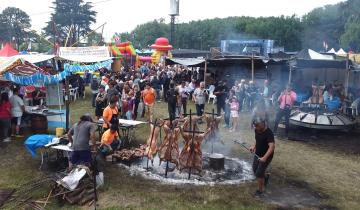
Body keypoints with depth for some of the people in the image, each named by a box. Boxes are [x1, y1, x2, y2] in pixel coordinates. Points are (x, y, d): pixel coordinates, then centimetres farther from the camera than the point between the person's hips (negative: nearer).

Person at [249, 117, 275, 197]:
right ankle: (265, 177, 46)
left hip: (266, 156, -8)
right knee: (255, 170, 18)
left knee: (259, 174, -4)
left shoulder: (269, 133, -28)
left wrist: (265, 157, -43)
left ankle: (260, 190, 17)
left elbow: (272, 147, -36)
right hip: (257, 154, 8)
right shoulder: (257, 130, -4)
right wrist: (254, 146, 0)